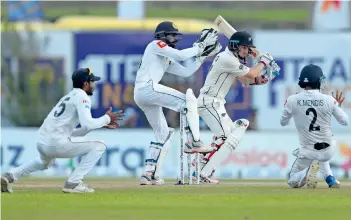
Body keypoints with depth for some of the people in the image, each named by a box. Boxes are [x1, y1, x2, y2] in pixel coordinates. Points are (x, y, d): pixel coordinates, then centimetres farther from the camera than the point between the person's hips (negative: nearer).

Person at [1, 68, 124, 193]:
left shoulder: (68, 97, 25)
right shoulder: (81, 96, -3)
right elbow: (87, 124, -18)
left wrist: (101, 123, 23)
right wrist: (107, 118, -2)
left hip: (41, 143, 9)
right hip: (57, 143, -9)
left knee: (45, 162, 42)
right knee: (98, 146, 0)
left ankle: (10, 177, 24)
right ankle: (73, 183, -6)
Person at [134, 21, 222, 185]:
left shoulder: (166, 59, 30)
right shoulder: (156, 45, 4)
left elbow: (186, 71, 22)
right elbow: (181, 55, -10)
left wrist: (202, 54, 18)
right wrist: (199, 47, 1)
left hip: (140, 96, 10)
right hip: (147, 87, -10)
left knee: (163, 133, 13)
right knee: (188, 101, -14)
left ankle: (149, 174, 9)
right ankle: (193, 142, -21)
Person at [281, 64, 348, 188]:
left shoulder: (292, 100, -13)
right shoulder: (329, 100, -14)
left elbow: (283, 122, 4)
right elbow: (345, 121, -1)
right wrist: (338, 106, 16)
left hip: (308, 152, -2)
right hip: (328, 150, 2)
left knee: (293, 182, 16)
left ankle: (309, 170, -15)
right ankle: (330, 179, 20)